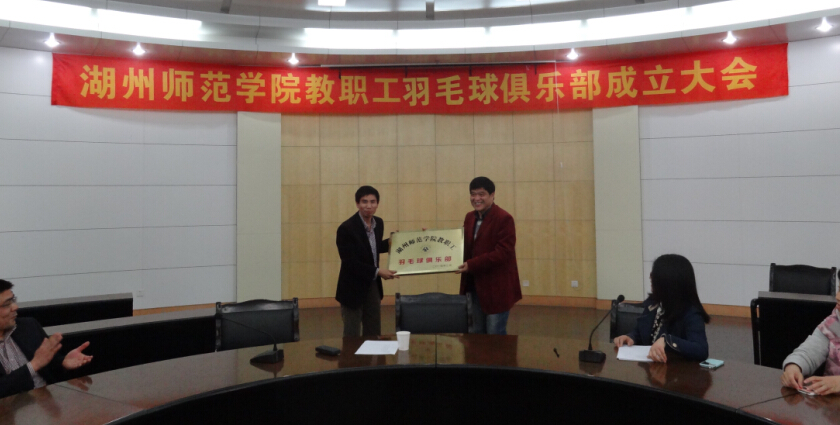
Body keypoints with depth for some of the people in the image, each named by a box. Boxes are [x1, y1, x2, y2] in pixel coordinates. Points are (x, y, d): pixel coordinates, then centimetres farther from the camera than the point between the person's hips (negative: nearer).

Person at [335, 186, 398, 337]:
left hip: (373, 285, 7)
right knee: (352, 335, 5)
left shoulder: (378, 223, 1)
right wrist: (377, 271, -26)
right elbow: (349, 262, -23)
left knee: (374, 333, 16)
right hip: (353, 288, -7)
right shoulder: (346, 228, -21)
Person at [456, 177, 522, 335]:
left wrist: (471, 265, -25)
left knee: (495, 336, 0)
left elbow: (503, 253, -22)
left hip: (496, 288, -7)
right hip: (475, 286, 7)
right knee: (478, 334, 16)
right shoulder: (469, 217, 10)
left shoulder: (504, 218, -15)